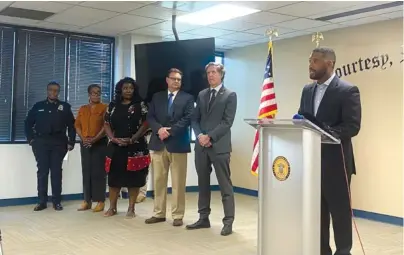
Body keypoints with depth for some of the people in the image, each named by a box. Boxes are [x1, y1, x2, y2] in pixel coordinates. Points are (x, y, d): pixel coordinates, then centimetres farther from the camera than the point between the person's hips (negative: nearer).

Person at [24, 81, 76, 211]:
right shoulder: (38, 106, 10)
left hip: (58, 143, -1)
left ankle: (57, 201, 6)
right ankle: (42, 201, 8)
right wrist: (31, 138, 2)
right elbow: (28, 123, 13)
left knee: (56, 171, 1)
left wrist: (71, 142, -1)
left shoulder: (65, 107, 7)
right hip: (41, 142, 1)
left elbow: (71, 125, 6)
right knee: (42, 171, 2)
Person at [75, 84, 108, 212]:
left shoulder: (104, 107, 1)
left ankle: (100, 201, 0)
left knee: (99, 172, -5)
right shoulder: (82, 109, 15)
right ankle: (87, 200, 10)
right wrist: (83, 138, -6)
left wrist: (94, 139, -15)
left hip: (99, 143, -4)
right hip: (85, 144, 4)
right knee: (86, 172, 5)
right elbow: (77, 125, 10)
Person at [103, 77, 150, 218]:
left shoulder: (140, 105, 1)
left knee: (133, 178, 1)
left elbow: (145, 124, -5)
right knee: (114, 177, 5)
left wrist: (131, 139, -15)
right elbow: (107, 124, 9)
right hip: (115, 147, 3)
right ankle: (112, 207, 16)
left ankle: (131, 208, 11)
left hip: (135, 147, -3)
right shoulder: (113, 105, 10)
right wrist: (114, 139, -8)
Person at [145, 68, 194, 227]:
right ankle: (159, 213, 17)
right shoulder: (157, 97, 15)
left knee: (178, 182, 0)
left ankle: (177, 215, 8)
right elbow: (150, 117, 7)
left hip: (178, 144, -3)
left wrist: (169, 131, -15)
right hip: (158, 143, 3)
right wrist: (159, 129, -12)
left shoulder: (187, 98, 5)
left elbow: (187, 119, -6)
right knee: (158, 181, 7)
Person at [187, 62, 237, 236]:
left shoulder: (230, 95, 0)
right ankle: (204, 218, 21)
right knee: (203, 184, 11)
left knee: (225, 185, -1)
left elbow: (227, 122, -9)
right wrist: (200, 135, -6)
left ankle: (228, 222, 5)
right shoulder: (201, 95, 15)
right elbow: (195, 119, 12)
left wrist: (210, 137, -15)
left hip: (219, 146, -5)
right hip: (201, 146, 6)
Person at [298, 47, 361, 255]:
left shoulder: (348, 90, -9)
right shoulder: (307, 90, 12)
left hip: (335, 162, -6)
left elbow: (353, 126, -16)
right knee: (317, 209, 14)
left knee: (340, 210, 5)